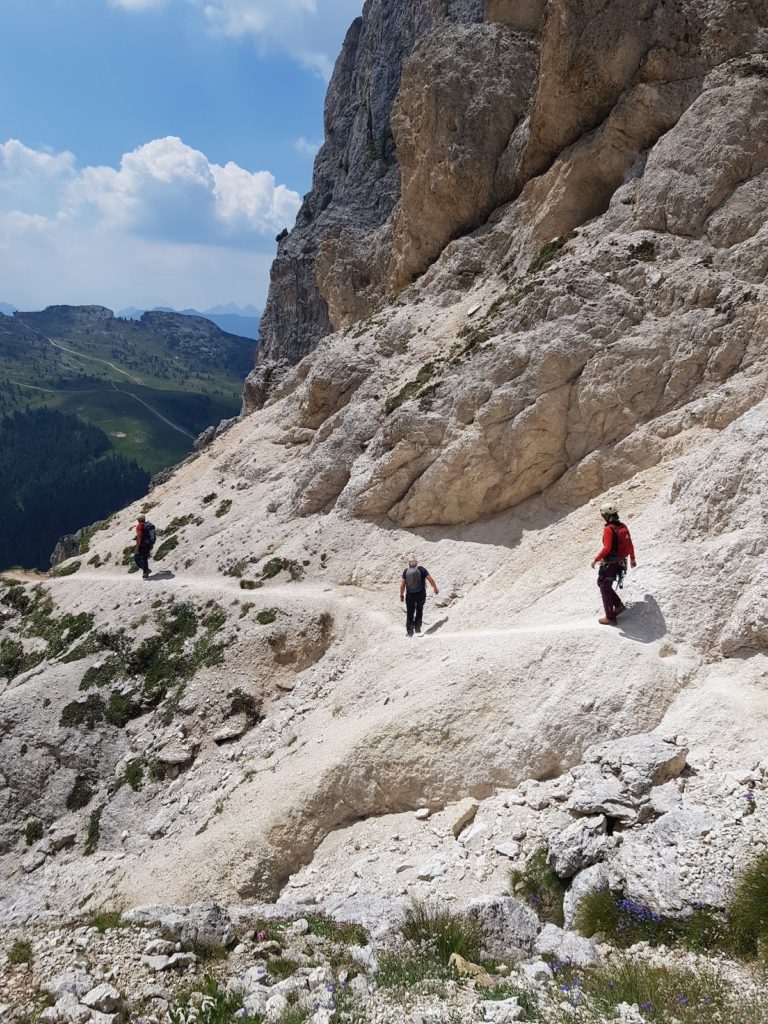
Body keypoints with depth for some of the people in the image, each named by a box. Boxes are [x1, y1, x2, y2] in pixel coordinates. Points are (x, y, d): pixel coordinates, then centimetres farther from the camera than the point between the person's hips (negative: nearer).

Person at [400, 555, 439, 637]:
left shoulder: (406, 571, -5)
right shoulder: (421, 569, -9)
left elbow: (402, 585, -3)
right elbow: (430, 580, -7)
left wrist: (401, 595, 10)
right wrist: (435, 588, 7)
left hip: (410, 595, 1)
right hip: (421, 595, -1)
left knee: (410, 613, 12)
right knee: (419, 611, 20)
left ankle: (409, 630, 10)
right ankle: (417, 627, 18)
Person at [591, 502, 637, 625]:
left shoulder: (608, 529, -19)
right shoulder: (623, 527, 5)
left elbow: (607, 548, -26)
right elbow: (630, 545, 12)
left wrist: (596, 559, -15)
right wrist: (632, 559, 25)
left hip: (609, 563, -8)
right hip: (620, 562, 8)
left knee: (605, 589, 6)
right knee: (602, 583, 24)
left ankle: (610, 618, 11)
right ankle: (619, 605, 22)